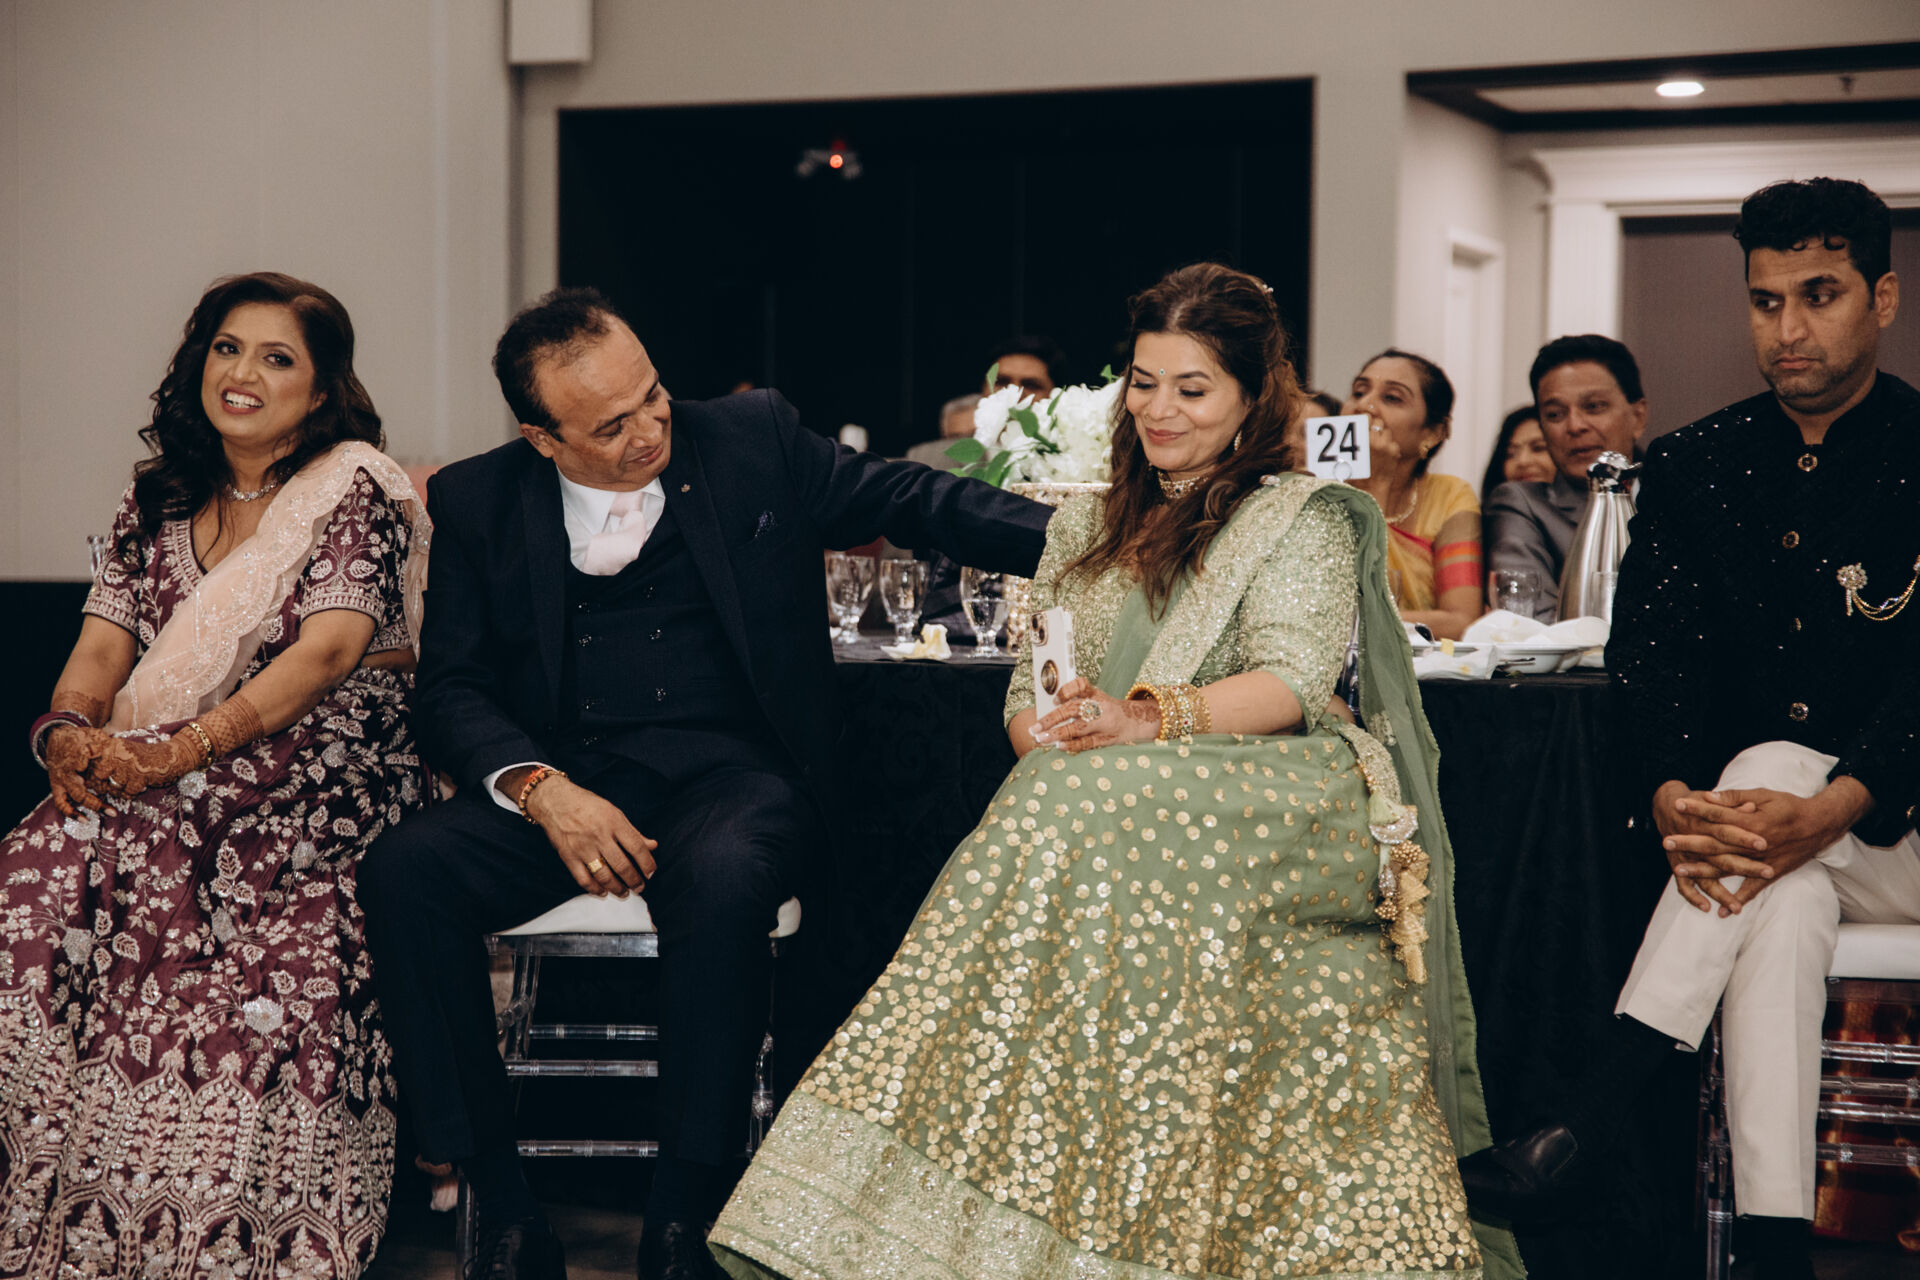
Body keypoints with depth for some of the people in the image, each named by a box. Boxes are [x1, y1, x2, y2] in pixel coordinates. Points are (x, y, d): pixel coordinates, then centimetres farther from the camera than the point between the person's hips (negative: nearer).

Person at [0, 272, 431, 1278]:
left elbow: (329, 646, -12)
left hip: (323, 761, -5)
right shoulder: (157, 497, 20)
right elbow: (106, 638, 11)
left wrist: (183, 749, -22)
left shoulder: (356, 487, 1)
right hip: (157, 769, 5)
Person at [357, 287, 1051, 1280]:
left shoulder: (754, 441, 6)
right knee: (402, 870, -26)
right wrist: (543, 791, -15)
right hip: (565, 780, 2)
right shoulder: (479, 504, 7)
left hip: (729, 771, -2)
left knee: (723, 879, -37)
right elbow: (453, 688, 5)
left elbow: (914, 499, 8)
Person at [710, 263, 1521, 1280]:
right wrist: (1046, 732, -10)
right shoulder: (1085, 526, 25)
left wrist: (1152, 719, -27)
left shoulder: (1302, 520, 8)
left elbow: (1292, 680, -9)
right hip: (1099, 800, 4)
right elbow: (1027, 694, 16)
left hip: (1274, 800, -4)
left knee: (1097, 820, -35)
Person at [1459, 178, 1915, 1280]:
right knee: (1783, 899, -33)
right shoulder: (1695, 466, 7)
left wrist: (1829, 811, -34)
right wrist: (1674, 798, -25)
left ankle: (1591, 1118, -37)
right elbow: (1653, 649, -3)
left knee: (1772, 770, -33)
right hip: (1746, 811, 2)